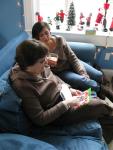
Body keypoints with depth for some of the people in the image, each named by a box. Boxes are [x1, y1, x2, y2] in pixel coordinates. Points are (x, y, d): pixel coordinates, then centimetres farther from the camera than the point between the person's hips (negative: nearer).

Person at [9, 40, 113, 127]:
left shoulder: (41, 67, -12)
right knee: (101, 106, -2)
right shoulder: (23, 86, -32)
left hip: (63, 95, 7)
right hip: (57, 115, -7)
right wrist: (66, 104, -26)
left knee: (98, 100, 8)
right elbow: (40, 119, -27)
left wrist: (69, 89, -4)